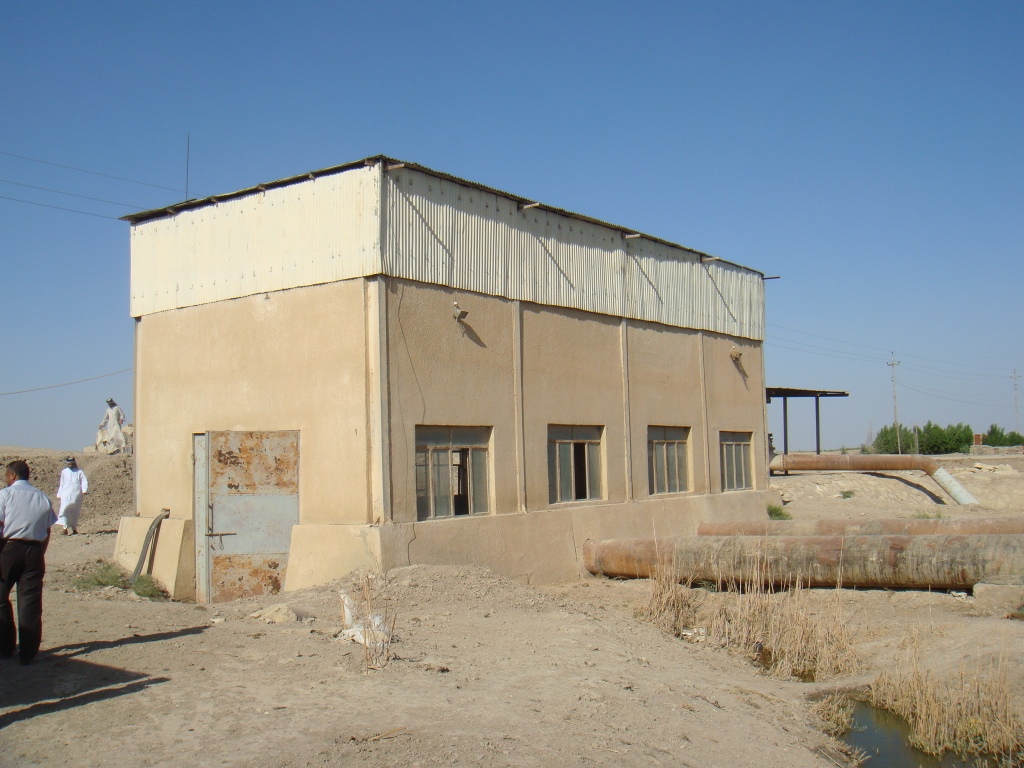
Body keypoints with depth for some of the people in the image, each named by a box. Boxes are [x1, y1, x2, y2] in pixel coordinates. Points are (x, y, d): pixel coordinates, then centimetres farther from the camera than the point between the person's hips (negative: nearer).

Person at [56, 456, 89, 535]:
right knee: (64, 510, -16)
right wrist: (59, 495, 19)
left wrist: (84, 491, -15)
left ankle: (74, 528, 13)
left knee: (75, 512, 3)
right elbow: (62, 483, 21)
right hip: (66, 495, 1)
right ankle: (66, 528, -20)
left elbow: (84, 482, 1)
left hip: (76, 495, 0)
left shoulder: (79, 472, 10)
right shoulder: (64, 472, 17)